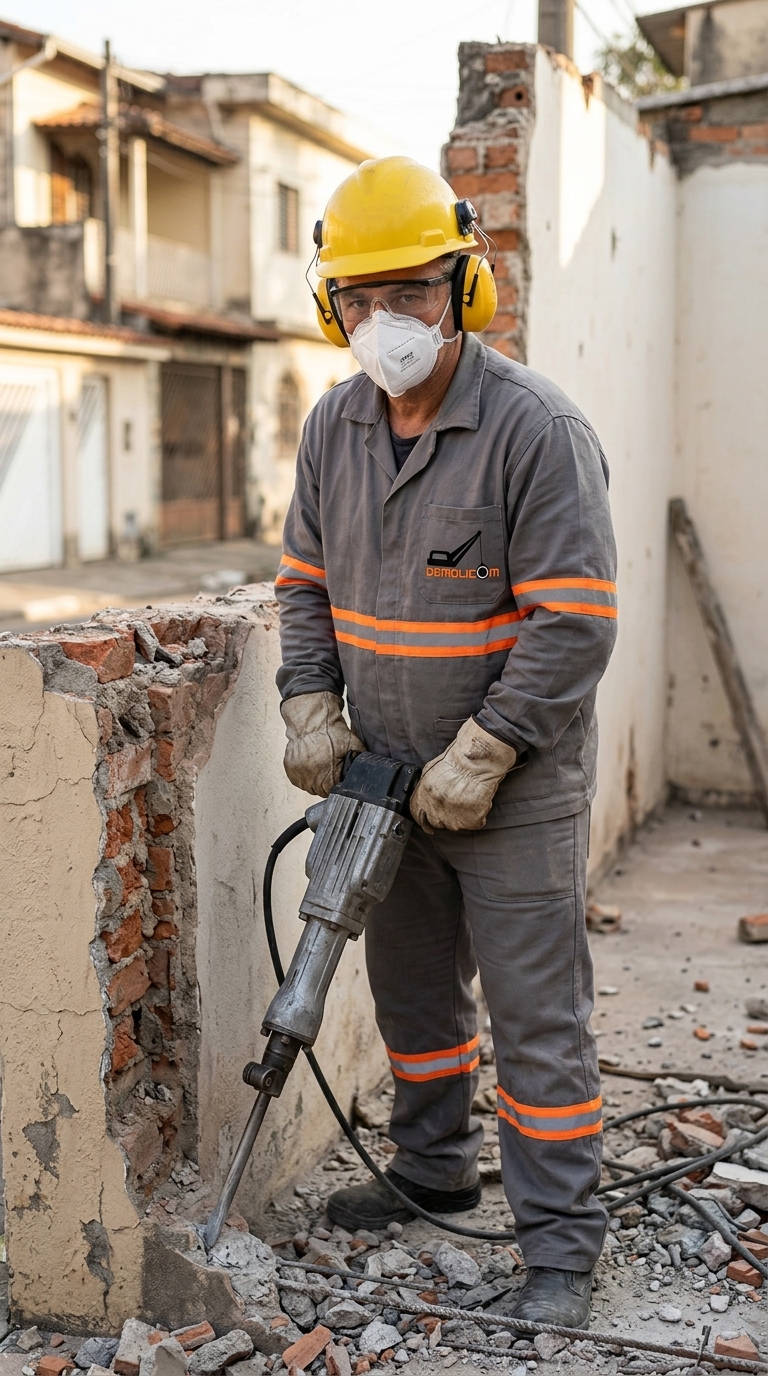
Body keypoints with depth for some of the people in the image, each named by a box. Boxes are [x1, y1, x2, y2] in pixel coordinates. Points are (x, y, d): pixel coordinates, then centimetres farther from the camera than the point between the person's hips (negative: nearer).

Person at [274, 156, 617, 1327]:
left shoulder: (538, 428, -18)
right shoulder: (334, 428, 4)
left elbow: (573, 625, -20)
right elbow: (305, 584, 13)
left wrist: (475, 762, -20)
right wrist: (312, 713, -1)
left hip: (517, 789, -6)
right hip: (390, 781, 7)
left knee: (537, 1016, 2)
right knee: (412, 989, 20)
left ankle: (561, 1242, 15)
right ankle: (435, 1171, 40)